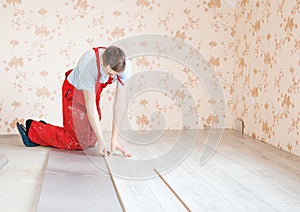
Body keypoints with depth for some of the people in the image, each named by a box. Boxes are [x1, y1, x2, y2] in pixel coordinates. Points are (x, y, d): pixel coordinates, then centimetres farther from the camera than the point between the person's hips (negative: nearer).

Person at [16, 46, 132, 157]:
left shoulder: (125, 66, -25)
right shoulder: (89, 65, -40)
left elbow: (120, 103, -21)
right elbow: (90, 104, -33)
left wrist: (114, 139, -22)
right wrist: (101, 140, -31)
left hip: (92, 92, 6)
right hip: (74, 92, -6)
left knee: (91, 141, 13)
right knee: (78, 143, -8)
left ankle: (45, 128, 27)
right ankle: (32, 130, 6)